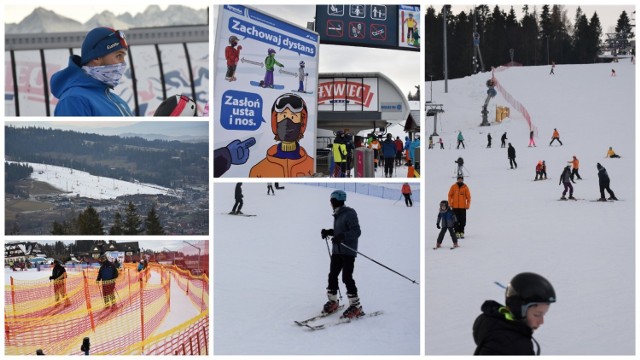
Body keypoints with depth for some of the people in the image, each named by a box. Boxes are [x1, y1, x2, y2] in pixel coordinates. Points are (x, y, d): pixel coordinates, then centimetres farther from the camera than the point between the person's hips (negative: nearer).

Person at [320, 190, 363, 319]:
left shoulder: (349, 214, -14)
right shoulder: (337, 215, 13)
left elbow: (356, 232, -20)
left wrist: (341, 236, -32)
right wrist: (328, 232, 8)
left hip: (348, 251, -8)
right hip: (337, 250, 9)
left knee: (347, 277, -11)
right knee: (332, 275, 7)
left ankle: (356, 306, -4)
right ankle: (333, 301, 21)